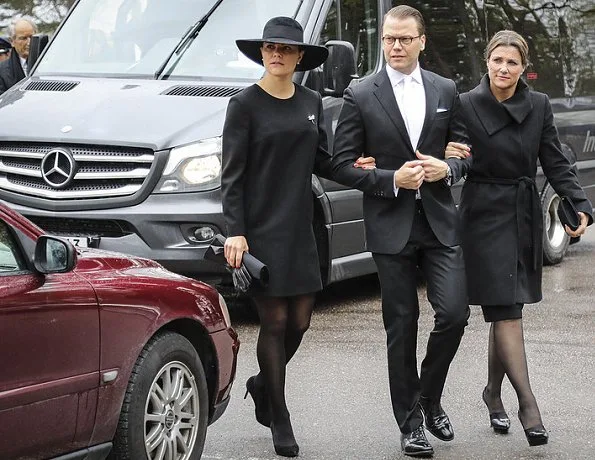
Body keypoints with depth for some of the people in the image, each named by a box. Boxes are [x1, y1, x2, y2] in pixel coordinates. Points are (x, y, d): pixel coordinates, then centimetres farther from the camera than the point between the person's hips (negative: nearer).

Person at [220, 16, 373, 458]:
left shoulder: (311, 103, 10)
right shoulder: (245, 105, -5)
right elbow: (232, 174, -8)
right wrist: (235, 232, -15)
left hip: (299, 228, 5)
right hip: (261, 228, -5)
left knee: (299, 322, 6)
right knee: (275, 322, -3)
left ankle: (263, 385, 33)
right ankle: (280, 423, 7)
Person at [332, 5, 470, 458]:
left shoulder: (446, 91, 7)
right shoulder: (361, 96, -2)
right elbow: (342, 165, -3)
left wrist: (446, 167, -8)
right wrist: (391, 180, -15)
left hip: (439, 221, 2)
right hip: (391, 226, -2)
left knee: (454, 313, -7)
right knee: (402, 327, 3)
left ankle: (430, 398, 18)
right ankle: (411, 424, 13)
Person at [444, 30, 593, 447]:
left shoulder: (538, 106, 3)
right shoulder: (466, 105, -5)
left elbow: (556, 164, 3)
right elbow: (462, 164, -4)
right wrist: (452, 160, -27)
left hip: (525, 216, 3)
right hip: (485, 215, -3)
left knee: (505, 310, 9)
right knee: (506, 310, -10)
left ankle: (494, 393, 25)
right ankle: (527, 402, -14)